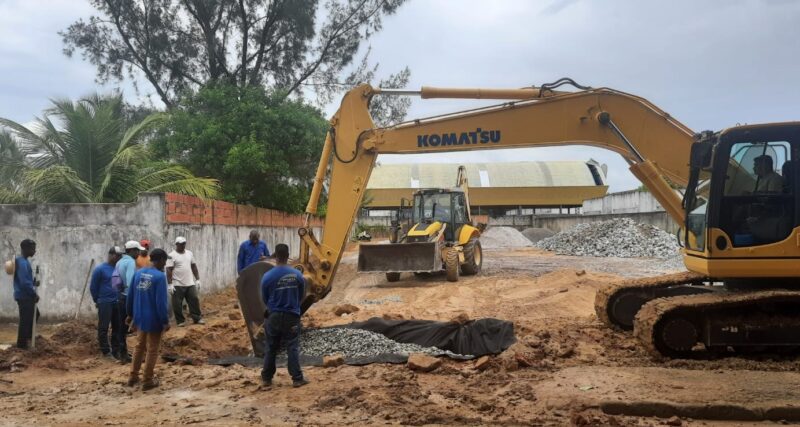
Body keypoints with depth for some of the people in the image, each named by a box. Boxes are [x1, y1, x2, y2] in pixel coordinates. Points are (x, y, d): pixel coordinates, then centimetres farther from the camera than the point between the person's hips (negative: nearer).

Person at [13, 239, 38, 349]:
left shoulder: (24, 261, 12)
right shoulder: (22, 263, -20)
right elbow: (24, 282, -25)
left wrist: (33, 293, 12)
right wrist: (34, 294, -15)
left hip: (26, 296, 10)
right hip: (24, 296, -10)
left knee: (34, 314, 21)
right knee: (25, 319, -2)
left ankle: (27, 337, 31)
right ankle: (22, 343, 7)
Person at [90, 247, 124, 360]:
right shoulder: (100, 269, -7)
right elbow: (93, 287, 0)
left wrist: (120, 297, 9)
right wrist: (98, 301, 8)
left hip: (118, 302, 4)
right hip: (105, 303, -4)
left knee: (118, 328, 8)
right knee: (103, 328, 2)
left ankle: (116, 351, 18)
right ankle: (106, 351, 10)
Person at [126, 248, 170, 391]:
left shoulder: (138, 273, 2)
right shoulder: (160, 276, -19)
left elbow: (130, 296, 9)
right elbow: (161, 302, -21)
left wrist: (130, 314, 21)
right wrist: (165, 321, -14)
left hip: (139, 317, 7)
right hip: (154, 320, -7)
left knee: (139, 346, 22)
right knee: (152, 350, 7)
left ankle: (133, 377, 28)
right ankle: (147, 381, 14)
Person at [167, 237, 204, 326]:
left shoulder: (190, 253, 9)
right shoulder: (172, 255, -9)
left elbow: (194, 267, 15)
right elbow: (169, 270, -11)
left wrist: (197, 279, 11)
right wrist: (170, 284, -15)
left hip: (190, 284, 5)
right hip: (178, 285, -5)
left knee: (194, 300, 7)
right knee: (177, 304, 2)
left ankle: (197, 318, 16)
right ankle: (180, 320, 14)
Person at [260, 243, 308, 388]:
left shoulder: (267, 276, -11)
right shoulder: (297, 274, -9)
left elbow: (264, 299, 3)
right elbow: (301, 295, 5)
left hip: (274, 316, 0)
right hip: (292, 316, 0)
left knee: (271, 349, 12)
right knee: (293, 348, 6)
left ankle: (266, 378, 20)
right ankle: (297, 379, 7)